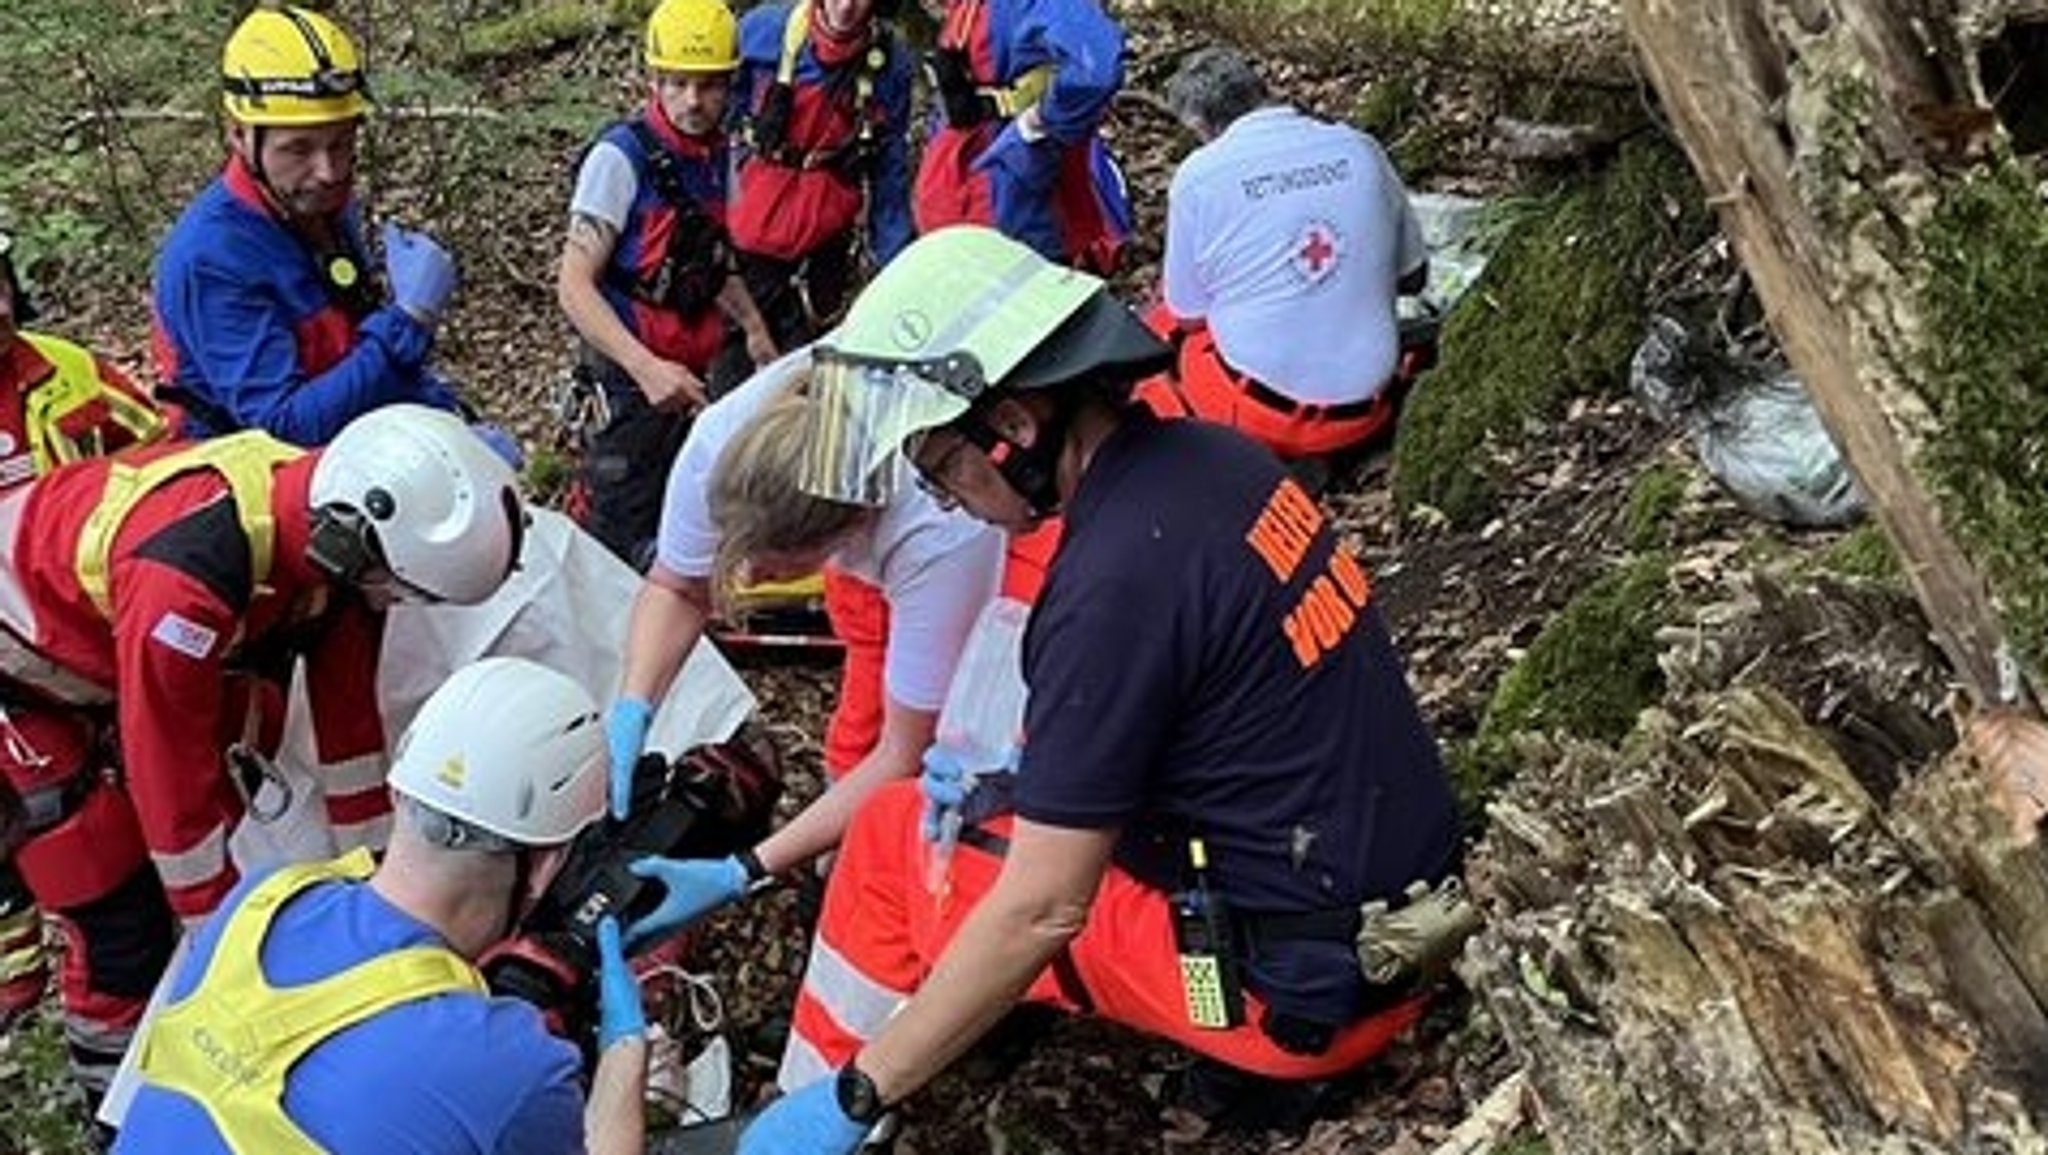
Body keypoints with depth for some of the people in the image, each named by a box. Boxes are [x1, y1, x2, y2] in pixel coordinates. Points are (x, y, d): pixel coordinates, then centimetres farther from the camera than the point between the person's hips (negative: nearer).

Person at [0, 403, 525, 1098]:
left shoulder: (334, 519, -19)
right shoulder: (188, 572, -42)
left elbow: (347, 708, -6)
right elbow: (171, 775, -32)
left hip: (111, 634, 7)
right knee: (124, 928, -5)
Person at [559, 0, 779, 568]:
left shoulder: (719, 156, 6)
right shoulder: (621, 157, -16)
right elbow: (574, 285, -21)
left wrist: (753, 327, 19)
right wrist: (645, 368, -31)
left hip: (688, 375, 7)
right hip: (629, 375, -7)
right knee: (624, 543, -5)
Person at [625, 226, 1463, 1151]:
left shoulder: (1115, 579, -25)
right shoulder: (1205, 455, 1)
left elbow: (1043, 907, -21)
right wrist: (1016, 784, 11)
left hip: (1304, 988, -8)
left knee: (891, 837, 4)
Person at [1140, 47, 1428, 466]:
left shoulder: (1199, 175, -8)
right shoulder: (1359, 149, 2)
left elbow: (1190, 316, 1)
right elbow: (1413, 278, 11)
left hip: (1261, 417, -4)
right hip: (1363, 416, 4)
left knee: (1164, 325, 24)